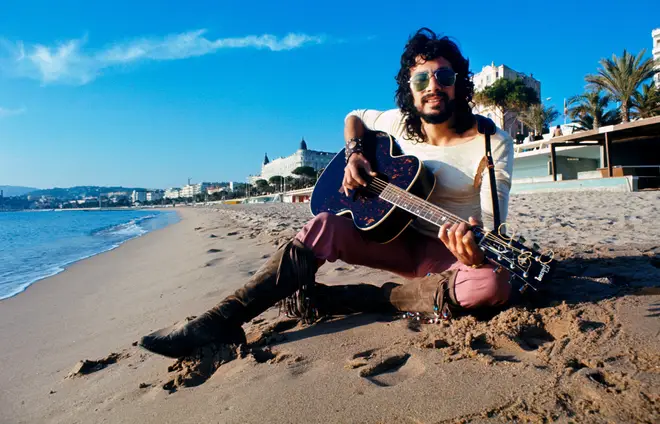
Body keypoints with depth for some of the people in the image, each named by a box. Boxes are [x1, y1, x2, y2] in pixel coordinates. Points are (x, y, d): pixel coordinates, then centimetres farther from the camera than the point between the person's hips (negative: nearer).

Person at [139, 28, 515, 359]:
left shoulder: (493, 143, -12)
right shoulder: (399, 122, 0)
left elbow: (492, 226, -20)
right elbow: (354, 117, 19)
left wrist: (477, 251, -45)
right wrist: (354, 155, -2)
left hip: (449, 253, -2)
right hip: (397, 237, 2)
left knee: (494, 285, -35)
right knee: (324, 225, -23)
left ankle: (332, 299, -27)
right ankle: (220, 321, -25)